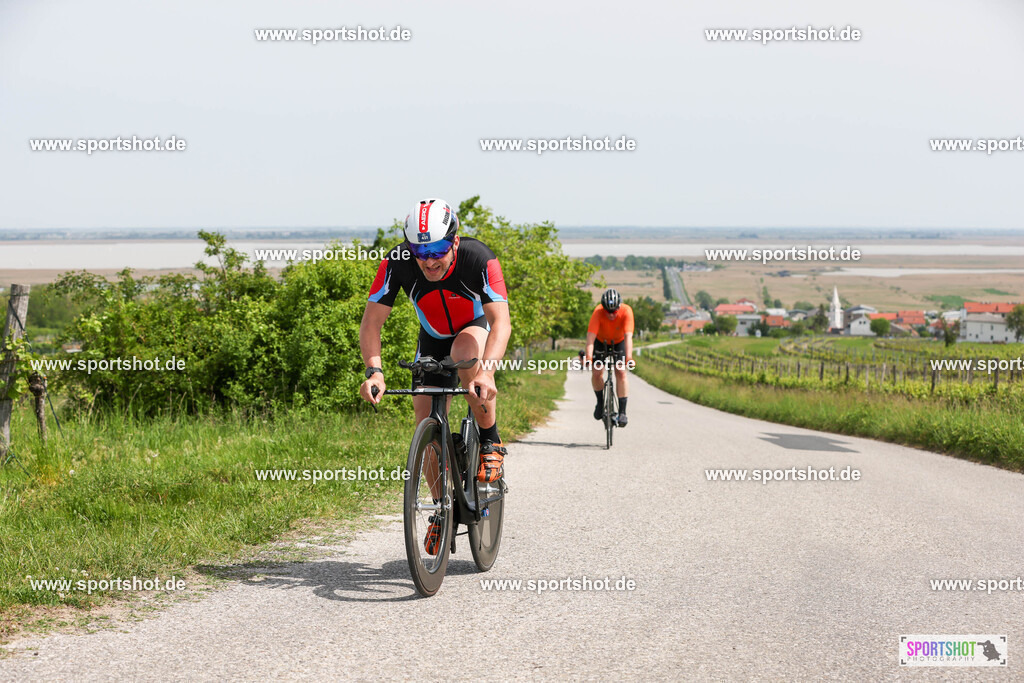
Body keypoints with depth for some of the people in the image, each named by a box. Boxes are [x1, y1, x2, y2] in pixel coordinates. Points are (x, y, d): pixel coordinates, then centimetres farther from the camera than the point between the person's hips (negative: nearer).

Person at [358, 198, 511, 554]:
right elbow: (371, 322, -24)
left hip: (479, 331, -3)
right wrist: (374, 371, -41)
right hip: (433, 340, 3)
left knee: (465, 350, -38)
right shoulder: (397, 263, -26)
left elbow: (501, 322, -40)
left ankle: (491, 443, -19)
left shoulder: (479, 258, -33)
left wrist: (486, 372, -56)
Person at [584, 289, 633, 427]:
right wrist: (588, 358, -50)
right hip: (601, 341, 1)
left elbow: (628, 336, -39)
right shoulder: (598, 312, -32)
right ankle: (600, 402, 15)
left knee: (621, 373, -18)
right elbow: (590, 336, -38)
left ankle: (622, 412, -15)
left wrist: (629, 357, -51)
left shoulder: (626, 311, -32)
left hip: (619, 342, -1)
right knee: (596, 373, -13)